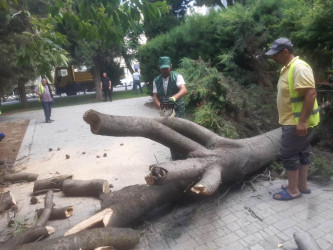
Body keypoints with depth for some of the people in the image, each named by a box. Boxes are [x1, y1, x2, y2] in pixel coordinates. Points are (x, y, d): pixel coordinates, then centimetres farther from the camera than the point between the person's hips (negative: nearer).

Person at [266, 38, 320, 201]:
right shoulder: (287, 68, 11)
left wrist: (302, 121, -28)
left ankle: (293, 190, 11)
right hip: (293, 120, 10)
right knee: (301, 151, 17)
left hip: (297, 122, -10)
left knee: (288, 153, -3)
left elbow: (311, 94, -26)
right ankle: (302, 185, 30)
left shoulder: (299, 68, -20)